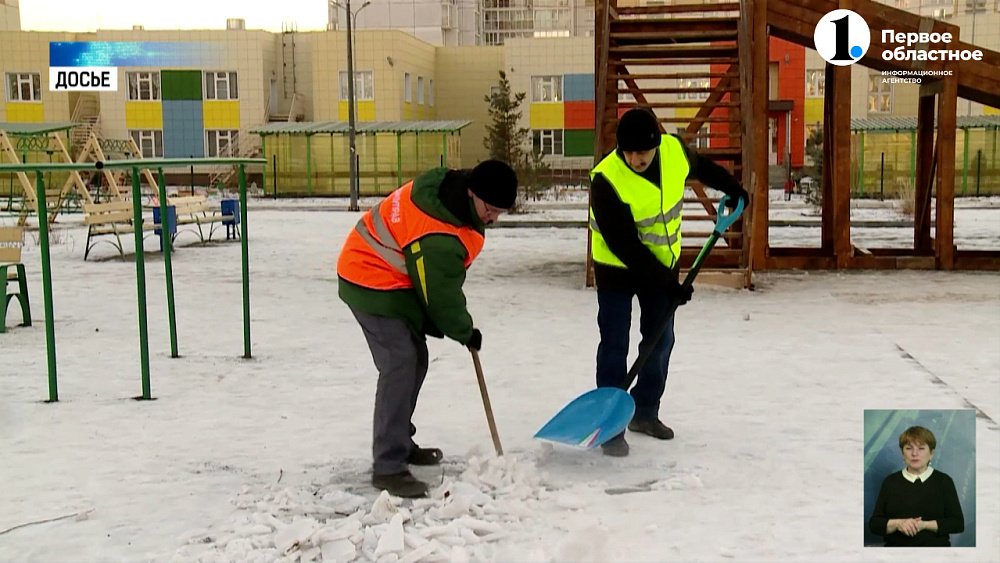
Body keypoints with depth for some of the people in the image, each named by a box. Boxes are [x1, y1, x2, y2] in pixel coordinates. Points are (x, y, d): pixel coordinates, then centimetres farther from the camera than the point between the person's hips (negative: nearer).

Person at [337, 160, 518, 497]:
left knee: (414, 360, 17)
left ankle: (398, 443, 31)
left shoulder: (447, 185, -4)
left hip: (386, 277, 11)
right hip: (376, 286, -11)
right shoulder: (440, 239, -33)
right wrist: (465, 332, -3)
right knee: (399, 366, -18)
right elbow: (442, 296, -21)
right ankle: (388, 467, -16)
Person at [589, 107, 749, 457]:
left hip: (663, 262, 5)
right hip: (618, 268, -5)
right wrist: (665, 284, -28)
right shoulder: (606, 181, -31)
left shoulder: (674, 151, -16)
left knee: (660, 341, 12)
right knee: (615, 346, -7)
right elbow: (624, 246, -29)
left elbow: (701, 167, 10)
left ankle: (644, 412, 27)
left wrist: (732, 188, 19)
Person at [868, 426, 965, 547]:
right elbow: (874, 523, 4)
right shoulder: (890, 482, 7)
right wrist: (897, 523, -15)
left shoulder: (943, 481, 4)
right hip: (897, 548, 1)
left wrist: (924, 524, -13)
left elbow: (958, 523, 0)